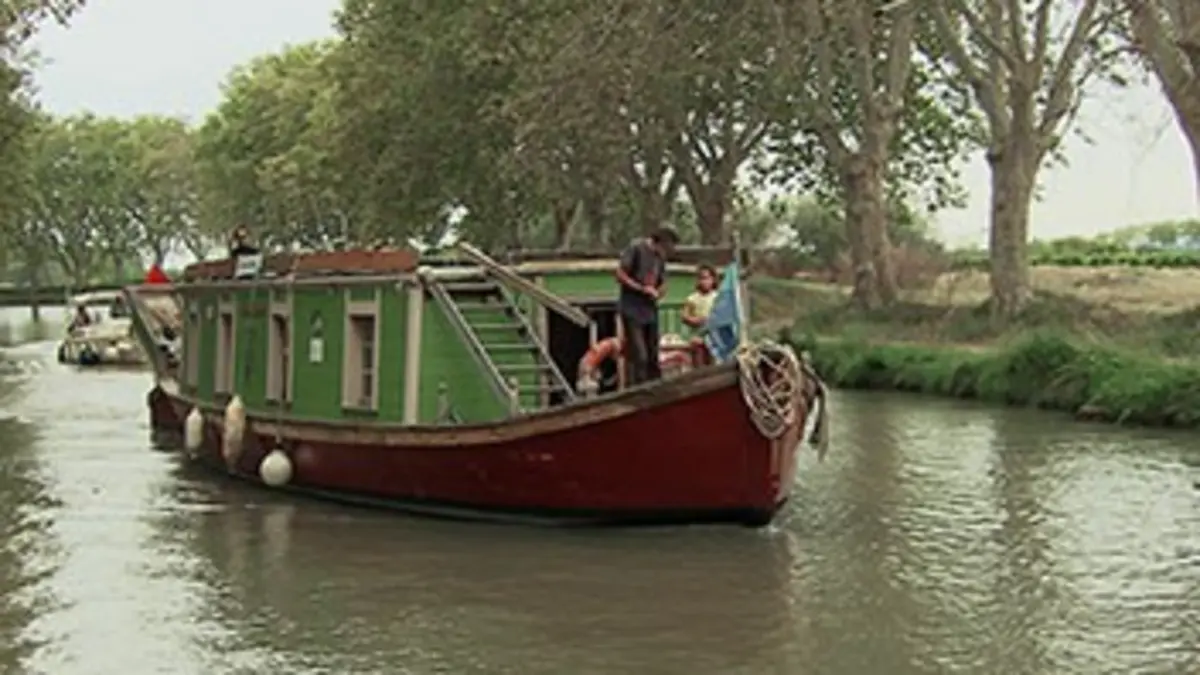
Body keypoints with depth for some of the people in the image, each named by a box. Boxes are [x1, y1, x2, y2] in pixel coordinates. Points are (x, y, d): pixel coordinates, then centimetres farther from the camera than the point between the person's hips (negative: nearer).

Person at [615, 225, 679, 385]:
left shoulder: (660, 256, 11)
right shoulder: (636, 247, -9)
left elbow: (663, 284, 18)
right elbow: (620, 275, -12)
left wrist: (657, 292, -4)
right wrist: (641, 289, -18)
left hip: (650, 310, 7)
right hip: (632, 310, -7)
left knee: (653, 357, 9)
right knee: (639, 357, -12)